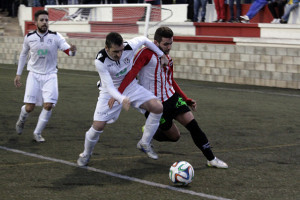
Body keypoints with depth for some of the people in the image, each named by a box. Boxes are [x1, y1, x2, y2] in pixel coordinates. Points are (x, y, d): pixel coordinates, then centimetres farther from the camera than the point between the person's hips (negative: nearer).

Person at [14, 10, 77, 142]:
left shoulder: (55, 37, -9)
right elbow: (23, 55, 12)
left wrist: (72, 51, -43)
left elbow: (68, 51, -18)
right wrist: (18, 74, 13)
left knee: (48, 105, -14)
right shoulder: (29, 37, -4)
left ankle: (37, 133, 6)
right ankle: (21, 120, 31)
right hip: (34, 74, 0)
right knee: (29, 108, -6)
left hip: (50, 75, 0)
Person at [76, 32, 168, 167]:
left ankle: (144, 144, 5)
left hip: (131, 87, 3)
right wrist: (122, 99, -51)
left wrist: (161, 54, 6)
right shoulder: (100, 61, -31)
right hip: (111, 92, -3)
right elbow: (109, 86, -32)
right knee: (98, 126, -14)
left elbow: (144, 39, -3)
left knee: (158, 108, -14)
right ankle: (86, 154, 17)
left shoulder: (129, 48, -26)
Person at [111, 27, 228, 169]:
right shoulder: (146, 53, -12)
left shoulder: (167, 58, 11)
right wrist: (118, 94, -32)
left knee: (192, 123, -7)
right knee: (174, 136, 2)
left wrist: (187, 100, 20)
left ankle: (211, 159, 2)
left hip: (172, 98, 6)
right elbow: (131, 74, -22)